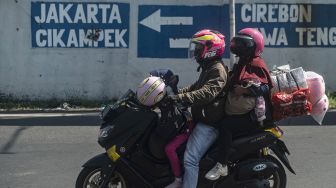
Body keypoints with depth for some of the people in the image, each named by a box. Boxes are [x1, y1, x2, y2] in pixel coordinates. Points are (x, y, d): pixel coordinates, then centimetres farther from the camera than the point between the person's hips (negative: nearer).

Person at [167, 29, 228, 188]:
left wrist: (181, 98, -38)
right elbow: (195, 87, 26)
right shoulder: (208, 68, 21)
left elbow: (207, 93, -28)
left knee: (190, 160, -21)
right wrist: (176, 93, 12)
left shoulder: (217, 70, -13)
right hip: (201, 119, 11)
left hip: (209, 123, -11)